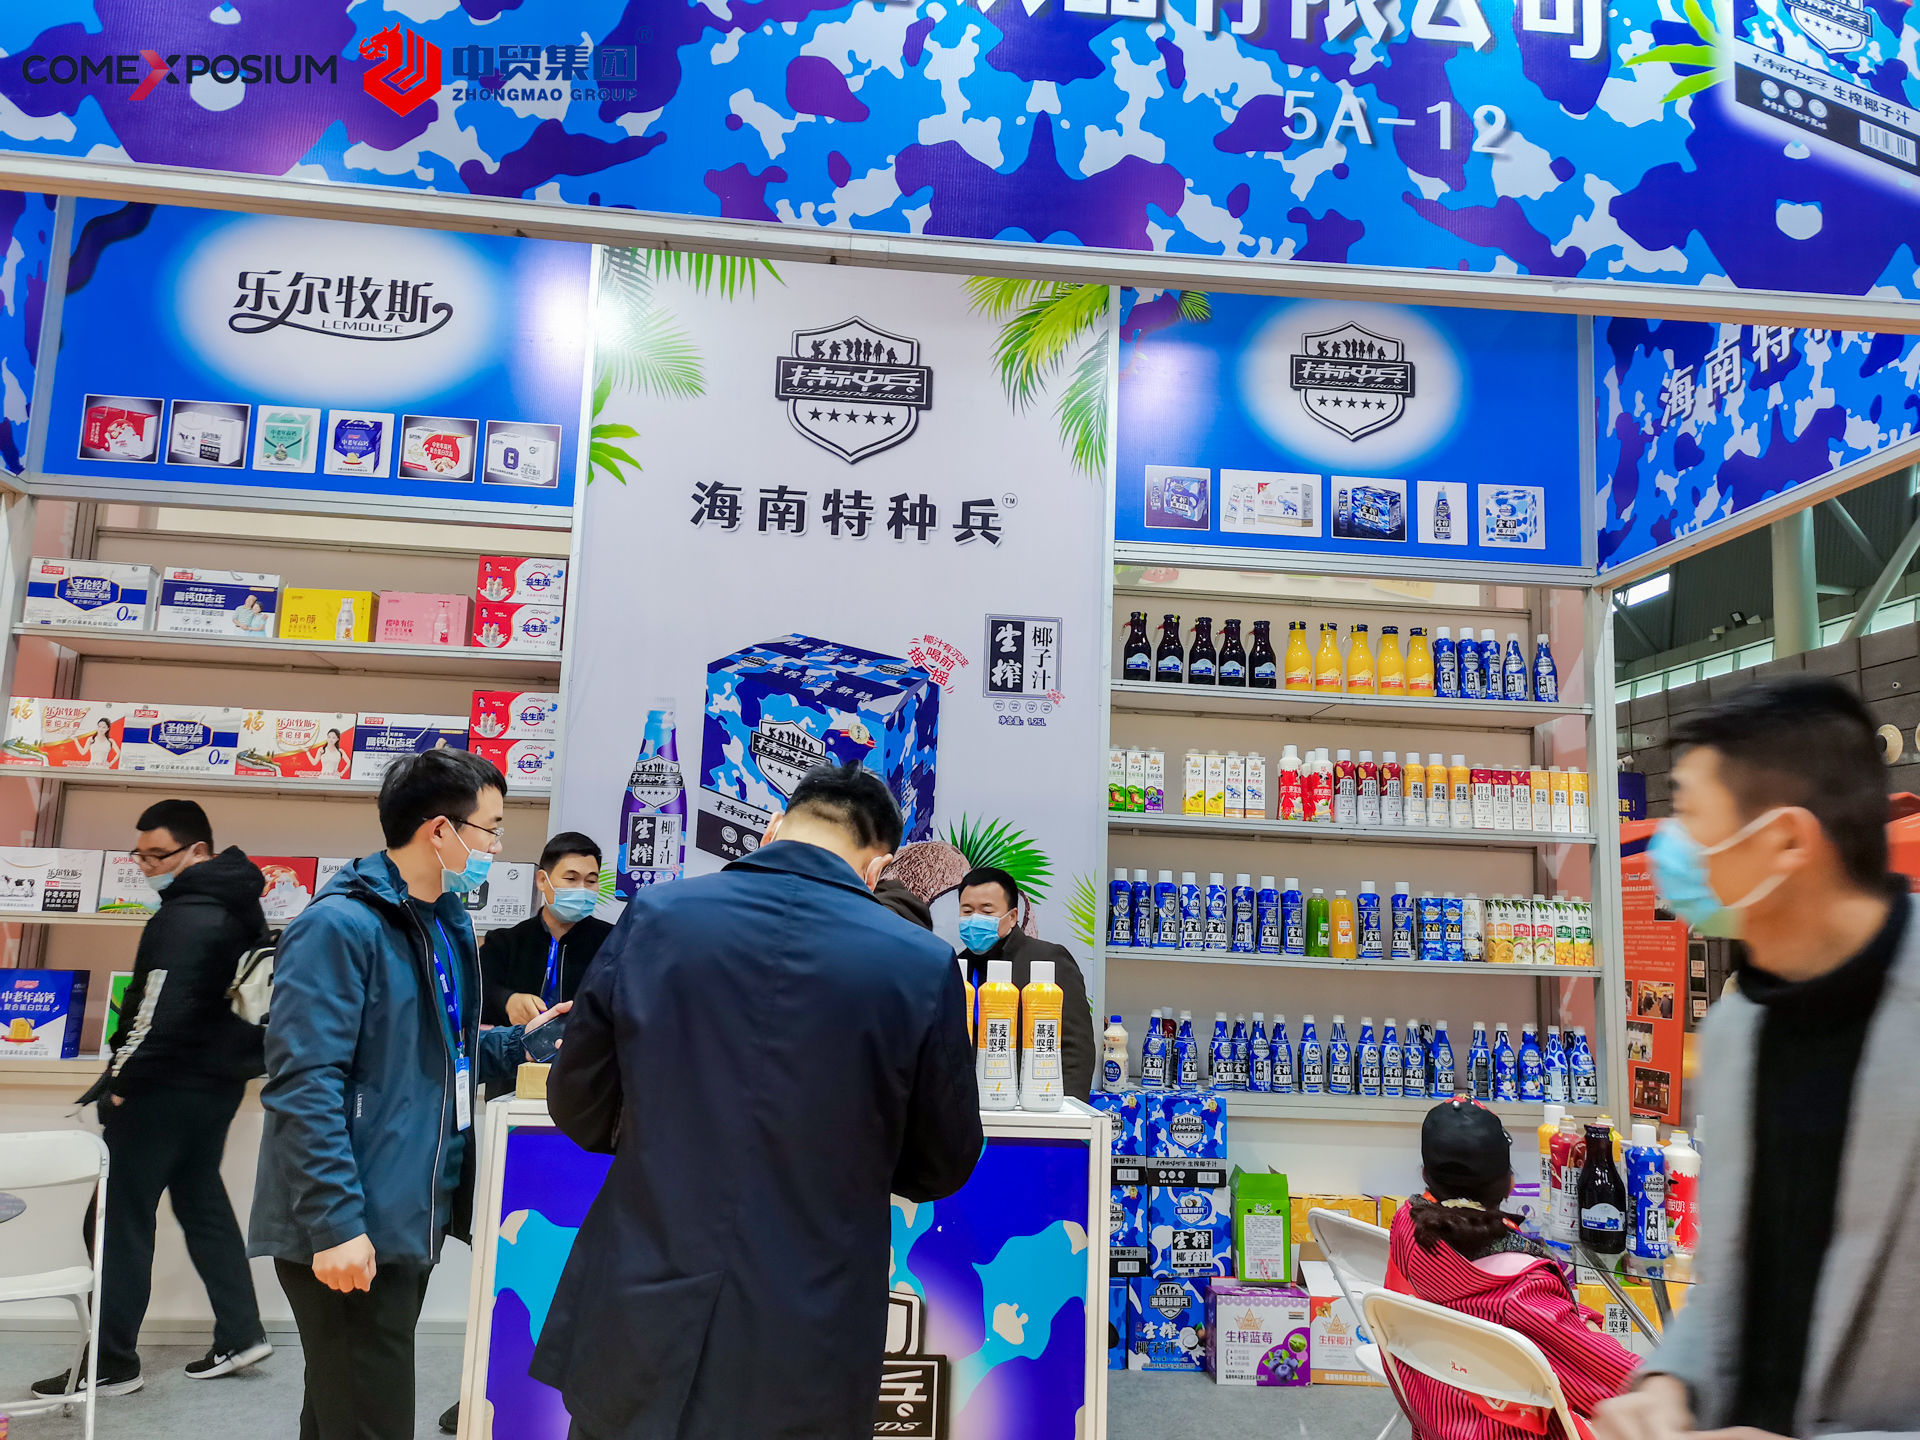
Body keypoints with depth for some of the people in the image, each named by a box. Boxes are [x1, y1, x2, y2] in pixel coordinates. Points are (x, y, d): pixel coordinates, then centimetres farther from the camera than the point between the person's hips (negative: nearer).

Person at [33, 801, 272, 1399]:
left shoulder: (184, 918, -21)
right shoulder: (240, 904, 9)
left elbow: (161, 1014, -24)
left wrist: (122, 1082, -15)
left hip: (168, 1086, -10)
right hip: (220, 1077, 10)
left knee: (119, 1221, 1)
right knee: (202, 1200, 17)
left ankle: (112, 1364, 9)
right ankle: (240, 1333, 20)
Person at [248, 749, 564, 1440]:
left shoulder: (447, 924, 13)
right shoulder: (338, 926, -16)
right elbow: (303, 1086, -21)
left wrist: (524, 1040, 7)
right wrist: (335, 1223, -24)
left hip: (409, 1222, 9)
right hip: (349, 1237, -9)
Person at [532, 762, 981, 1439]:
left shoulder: (654, 914, -8)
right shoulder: (923, 964, -12)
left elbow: (578, 1110, 2)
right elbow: (942, 1169, 0)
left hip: (638, 1334, 2)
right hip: (804, 1359, -1)